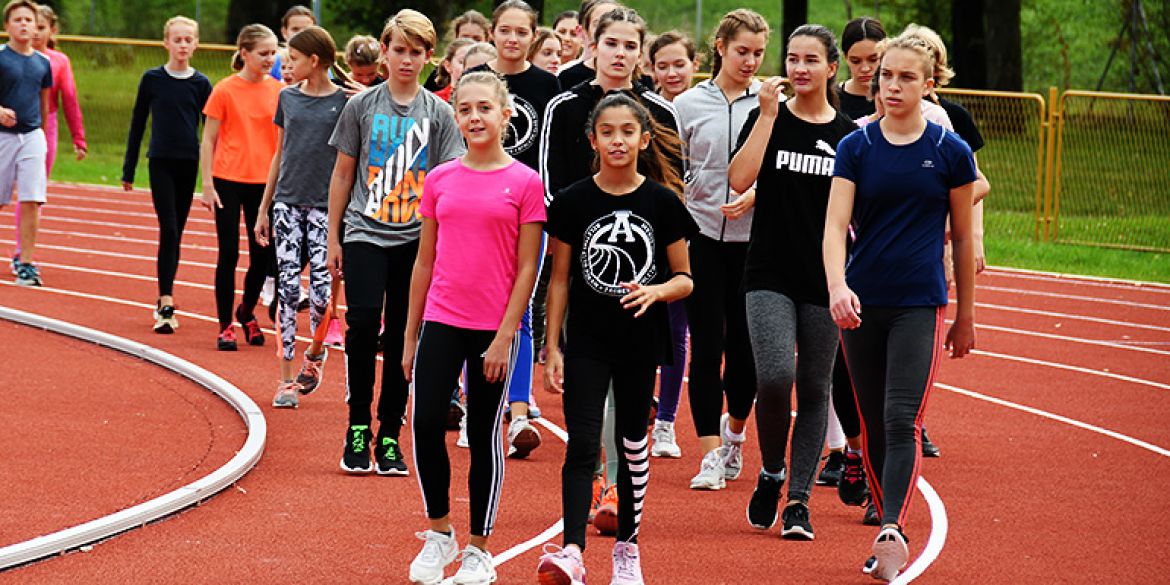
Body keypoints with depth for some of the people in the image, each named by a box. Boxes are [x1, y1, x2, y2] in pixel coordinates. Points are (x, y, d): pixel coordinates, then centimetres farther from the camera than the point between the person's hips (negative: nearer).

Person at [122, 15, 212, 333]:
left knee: (175, 233, 8)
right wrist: (128, 169, 7)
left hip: (189, 164, 2)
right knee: (169, 230, -12)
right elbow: (137, 124, 7)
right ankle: (166, 305, -16)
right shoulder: (152, 79, 1)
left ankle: (164, 300, 18)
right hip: (160, 162, -2)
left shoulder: (201, 84, 3)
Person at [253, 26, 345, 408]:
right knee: (288, 290, -2)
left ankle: (315, 358, 20)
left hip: (325, 207, -3)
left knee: (321, 292, -8)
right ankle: (286, 380, 3)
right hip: (287, 204, 3)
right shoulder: (287, 97, 9)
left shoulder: (344, 102, -3)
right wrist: (264, 209, 15)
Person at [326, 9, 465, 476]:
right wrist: (333, 238, 8)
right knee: (363, 324, -15)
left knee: (403, 336, 3)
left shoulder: (439, 113, 4)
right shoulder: (362, 106, 3)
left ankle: (390, 436, 12)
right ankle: (358, 429, -3)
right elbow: (343, 174, 9)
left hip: (416, 239, 1)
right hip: (364, 234, -1)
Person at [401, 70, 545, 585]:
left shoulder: (524, 183, -4)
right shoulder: (440, 180, 6)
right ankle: (439, 535, 15)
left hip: (493, 329, -3)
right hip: (441, 322, 3)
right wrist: (411, 335, 10)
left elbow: (527, 268, -5)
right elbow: (425, 261, 11)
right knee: (426, 424, -5)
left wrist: (504, 336, -10)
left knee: (484, 435, 4)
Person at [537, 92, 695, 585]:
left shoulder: (662, 202, -1)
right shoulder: (574, 201, -1)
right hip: (587, 342, -1)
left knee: (633, 445, 12)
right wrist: (552, 347, -1)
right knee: (582, 446, -11)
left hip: (641, 341, 1)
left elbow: (684, 279, 4)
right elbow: (560, 278, 3)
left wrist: (655, 291, -18)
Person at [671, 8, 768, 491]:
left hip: (753, 239, 0)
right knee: (706, 347, -3)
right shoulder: (689, 104, 4)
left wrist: (755, 195, -15)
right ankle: (711, 454, 1)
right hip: (702, 237, 0)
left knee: (746, 346, 4)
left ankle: (734, 429, 32)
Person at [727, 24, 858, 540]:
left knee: (814, 389, 5)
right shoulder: (767, 118, 3)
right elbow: (739, 179, -12)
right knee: (775, 376, -19)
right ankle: (771, 472, 6)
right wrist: (768, 114, -13)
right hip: (770, 275, -2)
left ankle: (799, 499, 13)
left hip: (825, 279, 2)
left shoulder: (849, 135, 7)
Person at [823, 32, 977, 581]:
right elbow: (836, 223, -8)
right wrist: (837, 285, -26)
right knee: (873, 425, 9)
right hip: (860, 304, 3)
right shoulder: (856, 147, 2)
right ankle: (887, 524, 21)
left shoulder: (950, 150, -1)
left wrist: (965, 315, 10)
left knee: (902, 421, -16)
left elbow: (962, 237, 6)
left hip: (920, 305, -3)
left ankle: (892, 532, -25)